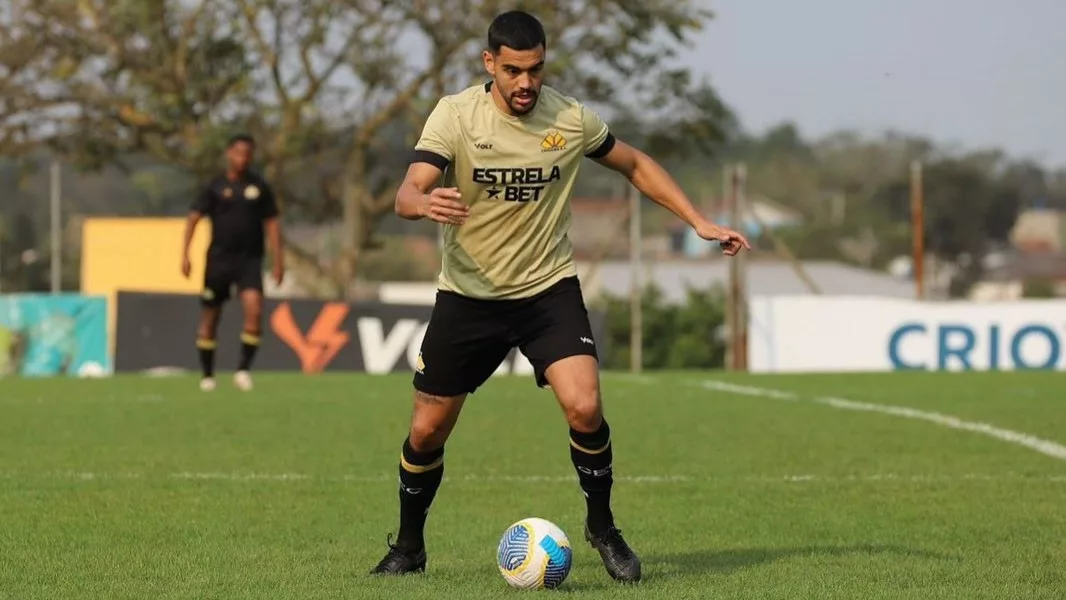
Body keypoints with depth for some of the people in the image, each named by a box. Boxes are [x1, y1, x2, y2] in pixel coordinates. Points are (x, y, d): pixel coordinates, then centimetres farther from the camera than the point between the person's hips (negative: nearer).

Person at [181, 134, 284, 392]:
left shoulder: (259, 187, 6)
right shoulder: (215, 187, 1)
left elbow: (271, 223, 10)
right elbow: (194, 218, 1)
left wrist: (278, 260, 5)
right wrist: (185, 254, -8)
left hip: (250, 259, 0)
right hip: (219, 259, 0)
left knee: (254, 308, -21)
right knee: (210, 317, 3)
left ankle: (244, 369, -14)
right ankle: (207, 374, 17)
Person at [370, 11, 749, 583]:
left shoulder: (571, 118, -8)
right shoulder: (455, 115, -14)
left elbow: (634, 164, 10)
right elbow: (407, 194, -25)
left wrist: (700, 223, 6)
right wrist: (424, 202, -50)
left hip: (549, 287, 0)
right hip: (468, 295, 0)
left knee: (584, 408, -20)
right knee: (427, 430, 5)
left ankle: (602, 529, 4)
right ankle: (407, 548, 29)